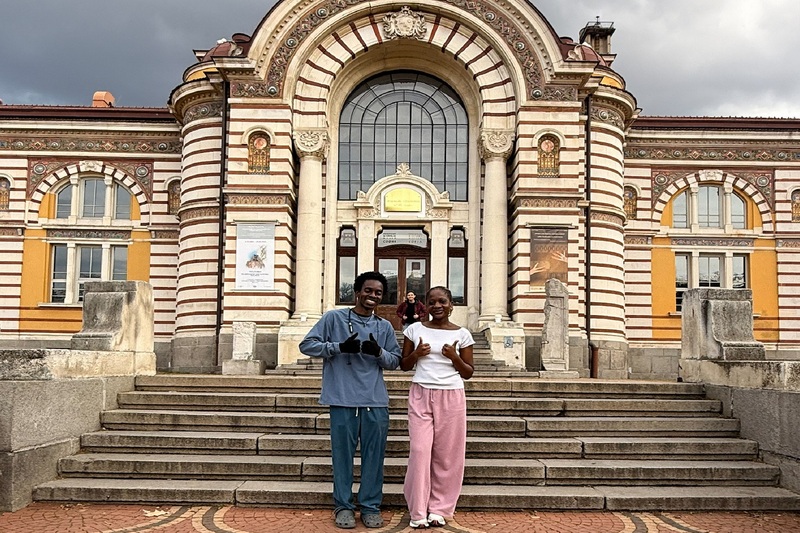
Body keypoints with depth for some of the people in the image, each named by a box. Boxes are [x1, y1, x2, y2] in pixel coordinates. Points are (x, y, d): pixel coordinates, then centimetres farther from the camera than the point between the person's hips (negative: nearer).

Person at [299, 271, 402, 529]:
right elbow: (307, 345, 0)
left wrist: (379, 352, -9)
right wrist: (340, 347, -13)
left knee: (374, 455, 5)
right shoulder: (334, 318, 2)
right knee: (342, 454, 4)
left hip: (376, 402, 3)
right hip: (343, 400, -2)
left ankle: (371, 506, 17)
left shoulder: (385, 327, 11)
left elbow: (395, 361, 14)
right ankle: (343, 506, 17)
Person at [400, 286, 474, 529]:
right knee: (420, 450, -4)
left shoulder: (462, 334, 3)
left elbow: (468, 373, 7)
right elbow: (403, 365, 11)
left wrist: (454, 357, -11)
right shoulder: (415, 329, 5)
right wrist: (415, 354, -9)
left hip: (451, 397, 0)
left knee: (447, 453, 2)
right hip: (421, 395, 0)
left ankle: (439, 508, 15)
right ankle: (418, 511, 5)